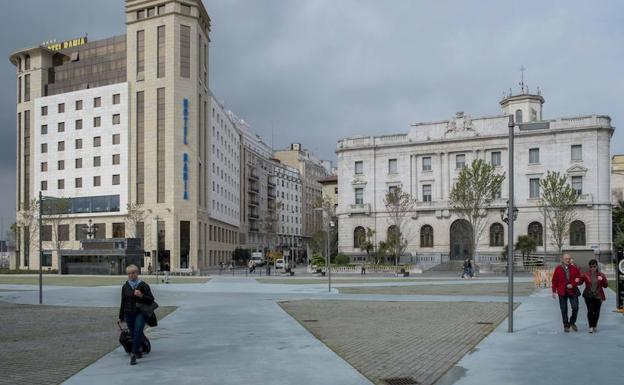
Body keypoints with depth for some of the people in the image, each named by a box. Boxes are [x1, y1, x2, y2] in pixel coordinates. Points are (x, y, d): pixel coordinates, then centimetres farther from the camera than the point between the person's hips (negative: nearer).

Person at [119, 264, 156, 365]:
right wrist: (121, 316, 17)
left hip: (140, 313, -4)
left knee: (137, 332, -18)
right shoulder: (125, 287, 8)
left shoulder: (144, 285, -2)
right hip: (129, 314, 4)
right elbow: (123, 302, 15)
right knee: (133, 334, 8)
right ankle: (138, 351, 28)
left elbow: (151, 300, -3)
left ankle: (133, 355, -16)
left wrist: (141, 296, -20)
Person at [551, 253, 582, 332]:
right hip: (562, 292, 0)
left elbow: (579, 278, 4)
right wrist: (554, 291, -2)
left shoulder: (574, 268, 3)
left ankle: (572, 322, 18)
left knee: (575, 307, -7)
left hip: (572, 291, 0)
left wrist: (573, 284, -12)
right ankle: (566, 326, 15)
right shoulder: (558, 269, 0)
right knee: (564, 310, 4)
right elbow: (554, 281, 2)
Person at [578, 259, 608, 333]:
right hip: (589, 296, -2)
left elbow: (605, 285, 3)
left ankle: (594, 326, 23)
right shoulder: (585, 274, -2)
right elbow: (580, 282, -2)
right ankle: (591, 327, -1)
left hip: (598, 296, 2)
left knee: (596, 311, 6)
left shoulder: (601, 275, 3)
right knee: (590, 310, -9)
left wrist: (602, 280, -16)